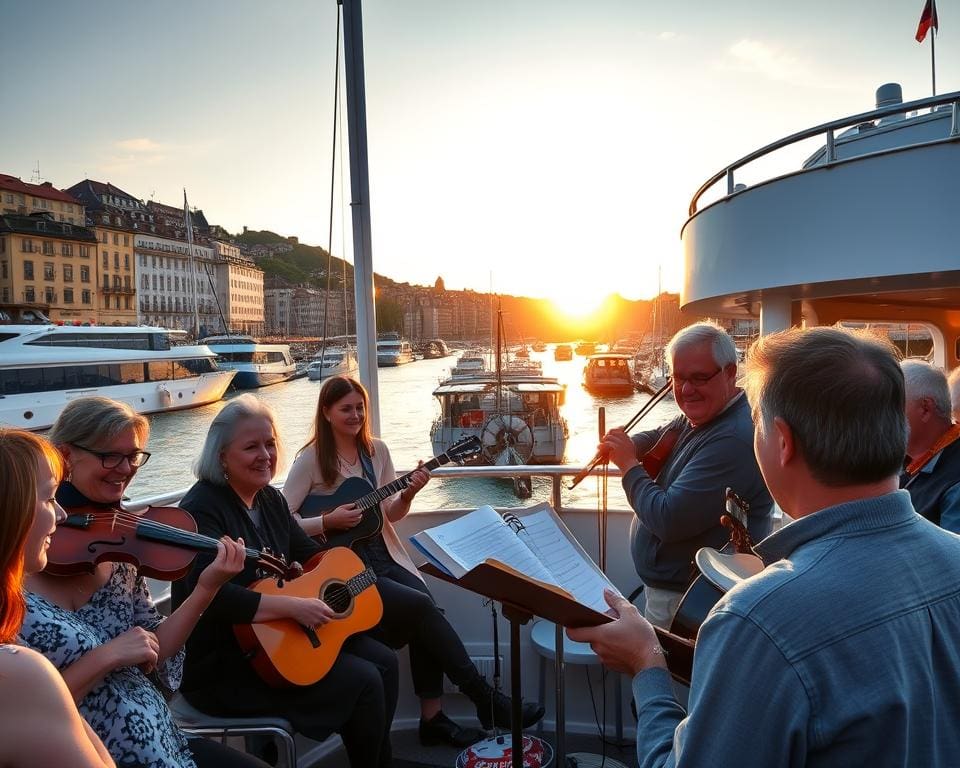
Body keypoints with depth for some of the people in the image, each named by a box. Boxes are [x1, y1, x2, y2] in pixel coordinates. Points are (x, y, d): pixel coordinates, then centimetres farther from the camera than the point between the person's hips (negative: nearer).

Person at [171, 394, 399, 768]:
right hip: (221, 665, -9)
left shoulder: (269, 498, 6)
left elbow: (309, 554, 17)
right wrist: (294, 606, -30)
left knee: (384, 661, 4)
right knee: (363, 681, -15)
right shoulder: (203, 508, -21)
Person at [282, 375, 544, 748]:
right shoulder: (311, 459, -9)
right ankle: (487, 700, -9)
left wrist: (406, 495, -10)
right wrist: (328, 521, -21)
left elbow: (390, 514, 10)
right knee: (422, 607, -21)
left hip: (382, 555, 5)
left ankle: (432, 717, -4)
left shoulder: (377, 450, 7)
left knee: (423, 606, -20)